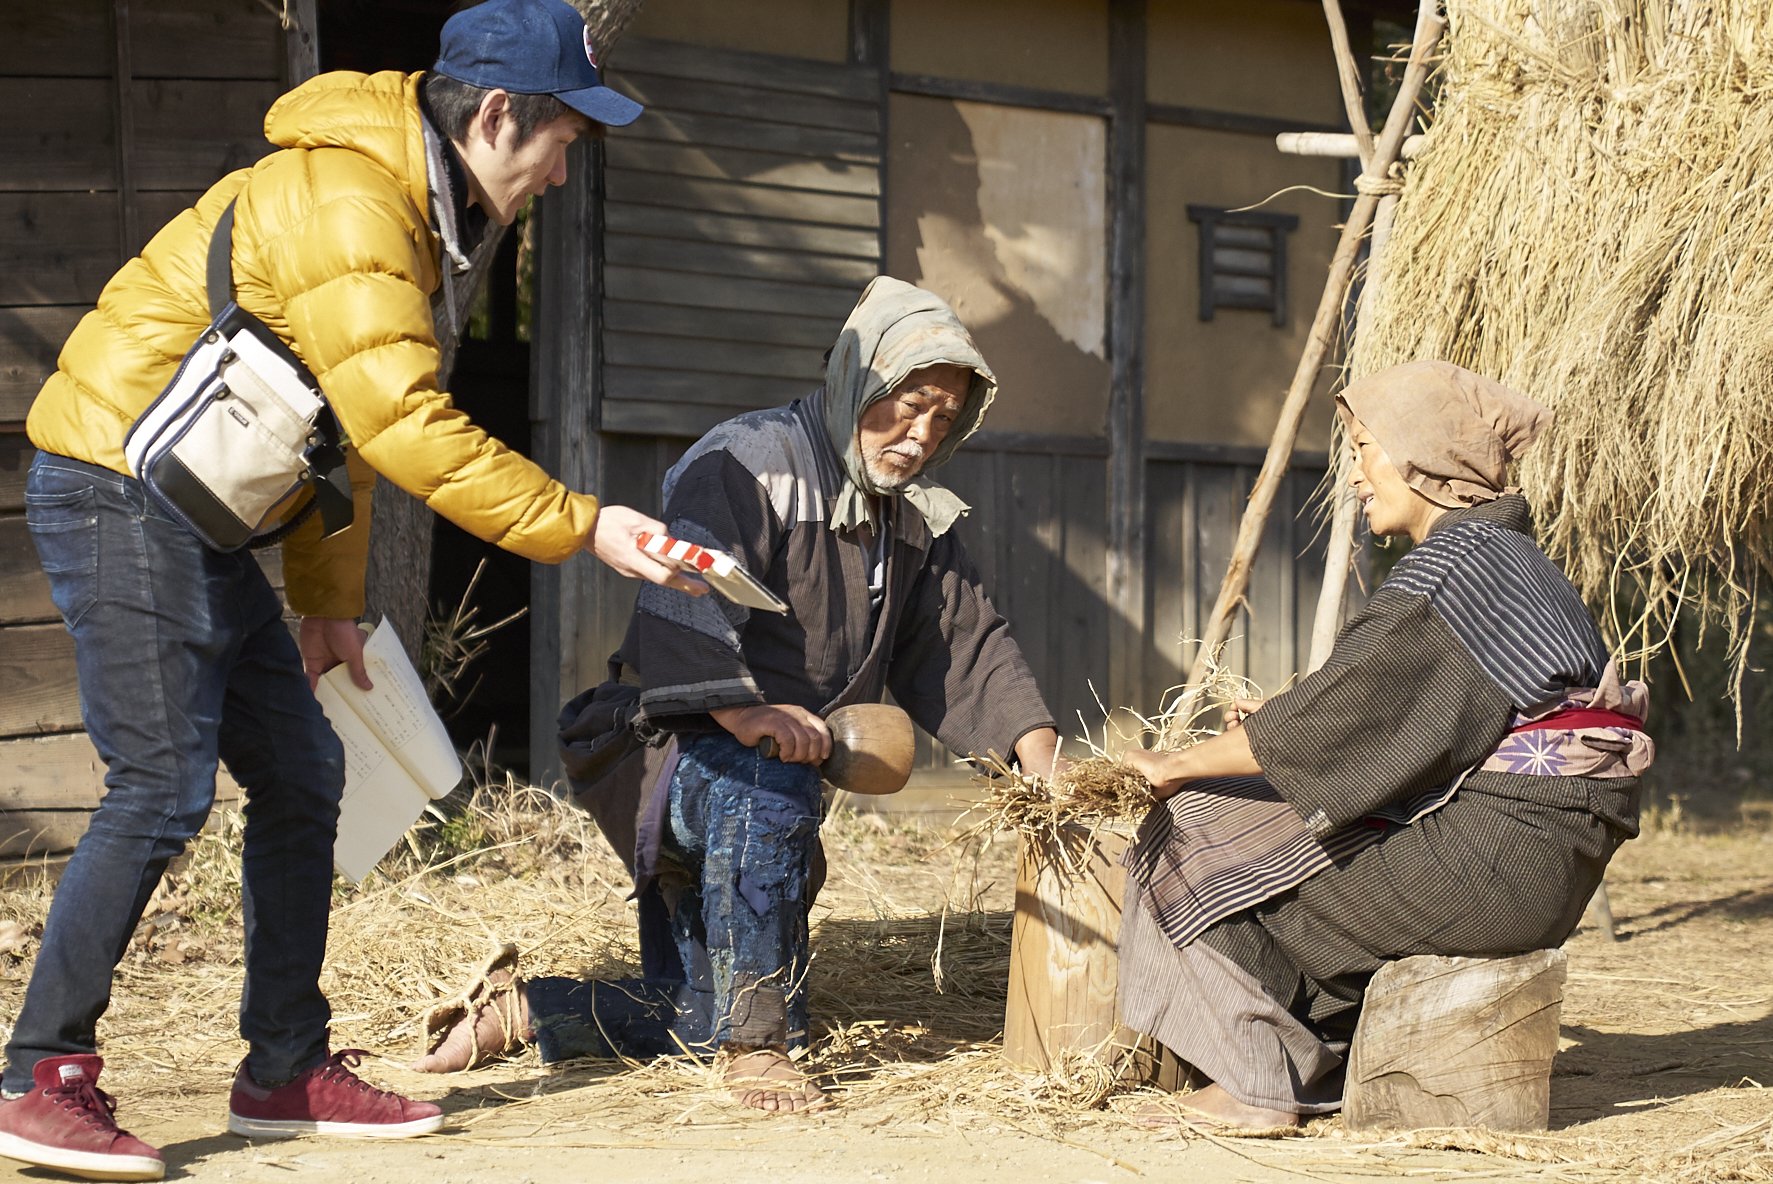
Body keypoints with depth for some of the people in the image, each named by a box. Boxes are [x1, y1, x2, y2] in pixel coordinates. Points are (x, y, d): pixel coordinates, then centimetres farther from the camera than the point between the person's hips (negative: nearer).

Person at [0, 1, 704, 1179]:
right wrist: (580, 524, -26)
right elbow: (404, 426, -29)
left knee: (300, 774, 9)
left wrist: (329, 599, 18)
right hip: (124, 493, -10)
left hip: (202, 521, 10)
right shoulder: (345, 201, -21)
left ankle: (288, 1070, 16)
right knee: (162, 788, -15)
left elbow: (346, 419, 19)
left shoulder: (418, 215, 13)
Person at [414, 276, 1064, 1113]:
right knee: (766, 782, -43)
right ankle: (754, 1047, -33)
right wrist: (737, 707, -48)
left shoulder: (914, 520, 8)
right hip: (668, 753, -9)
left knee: (704, 1025, 10)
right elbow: (681, 600, -33)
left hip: (763, 789, 9)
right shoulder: (747, 466, -19)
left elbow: (964, 644, 8)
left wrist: (1038, 750, -7)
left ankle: (516, 1011, 26)